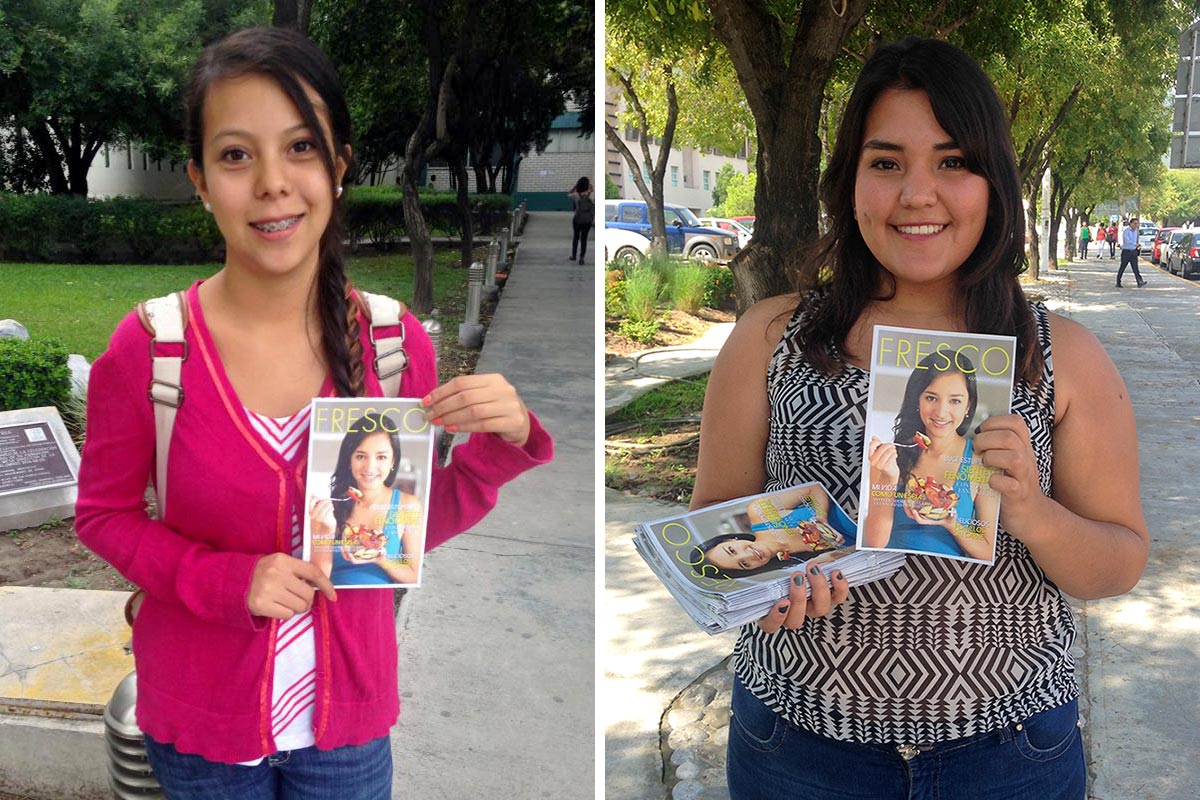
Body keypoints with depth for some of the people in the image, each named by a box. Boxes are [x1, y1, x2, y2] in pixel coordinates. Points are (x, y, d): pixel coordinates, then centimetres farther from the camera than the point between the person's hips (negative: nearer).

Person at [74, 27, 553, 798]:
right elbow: (104, 514, -5)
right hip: (198, 723, -1)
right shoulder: (144, 350, -18)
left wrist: (500, 447, -19)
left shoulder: (397, 342, -12)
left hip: (350, 716, 2)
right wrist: (227, 582, -21)